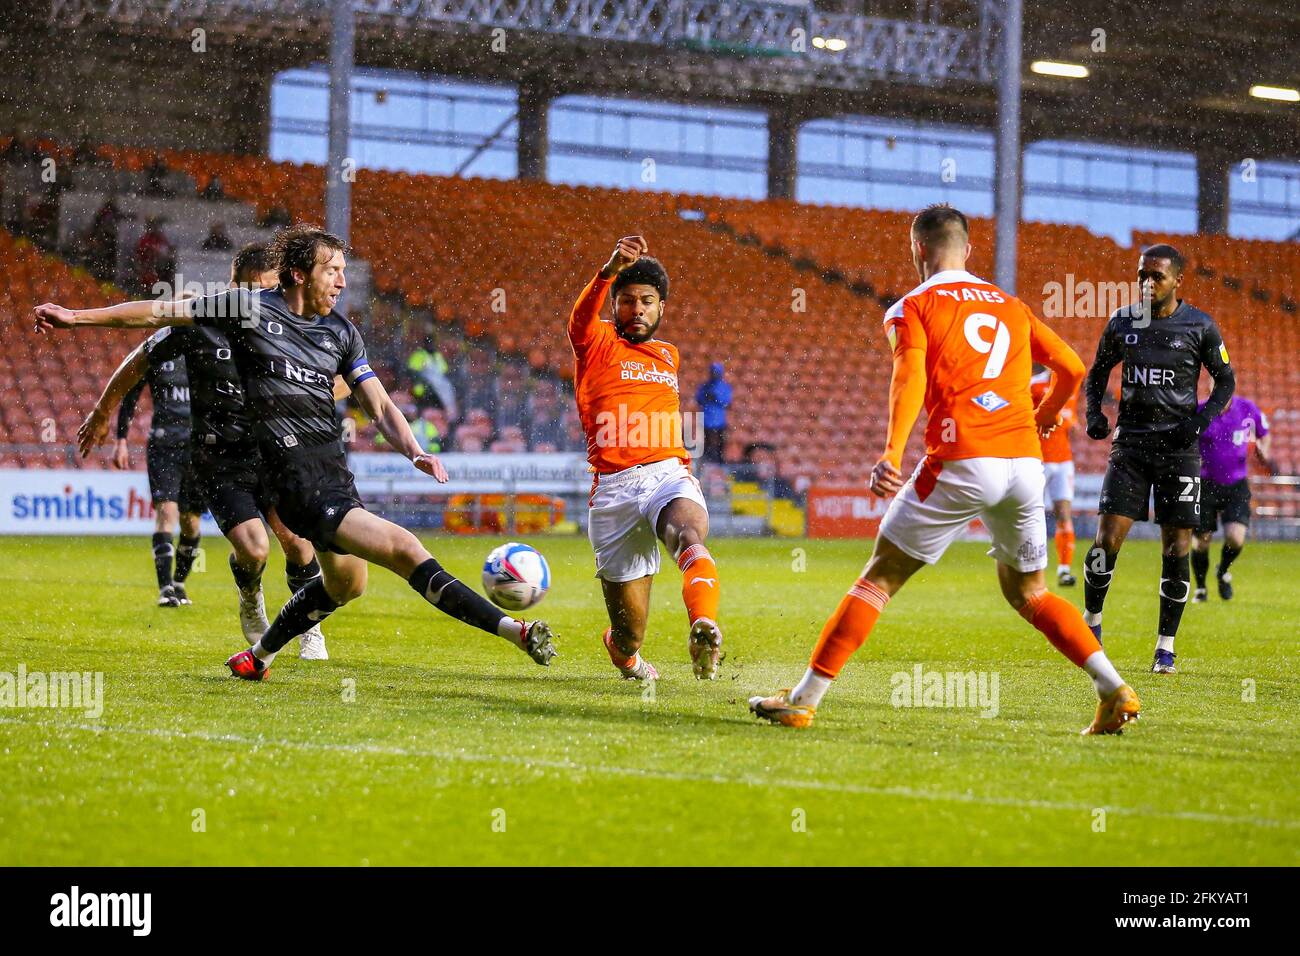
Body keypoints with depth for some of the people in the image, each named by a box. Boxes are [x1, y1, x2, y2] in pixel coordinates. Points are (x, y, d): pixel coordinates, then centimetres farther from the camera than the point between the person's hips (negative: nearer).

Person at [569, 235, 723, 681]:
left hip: (669, 474, 3)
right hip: (613, 489, -2)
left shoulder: (669, 355, 24)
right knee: (630, 635, 2)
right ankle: (623, 650, 40)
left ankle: (704, 629, -63)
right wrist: (611, 270, -35)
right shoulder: (597, 343, 8)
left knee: (690, 534, -36)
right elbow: (581, 317, -16)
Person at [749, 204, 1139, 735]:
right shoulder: (1010, 305, 21)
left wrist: (891, 453, -25)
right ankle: (1115, 690, 9)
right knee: (1027, 591, 21)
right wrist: (1043, 417, 39)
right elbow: (1072, 368, 19)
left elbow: (911, 377, -12)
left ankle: (804, 699, 2)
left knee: (879, 577, 4)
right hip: (1025, 463, 5)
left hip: (961, 463, -5)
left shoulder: (912, 307, 6)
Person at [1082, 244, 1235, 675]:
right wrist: (1094, 414, 1)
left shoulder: (1200, 327, -2)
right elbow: (1097, 373, 18)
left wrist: (1202, 418, -10)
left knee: (1176, 550, -2)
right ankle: (1091, 620, 14)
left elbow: (1225, 380, 7)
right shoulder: (1122, 323, 5)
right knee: (1107, 540, -8)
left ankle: (1166, 645, 8)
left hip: (1179, 448, -1)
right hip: (1130, 444, 1)